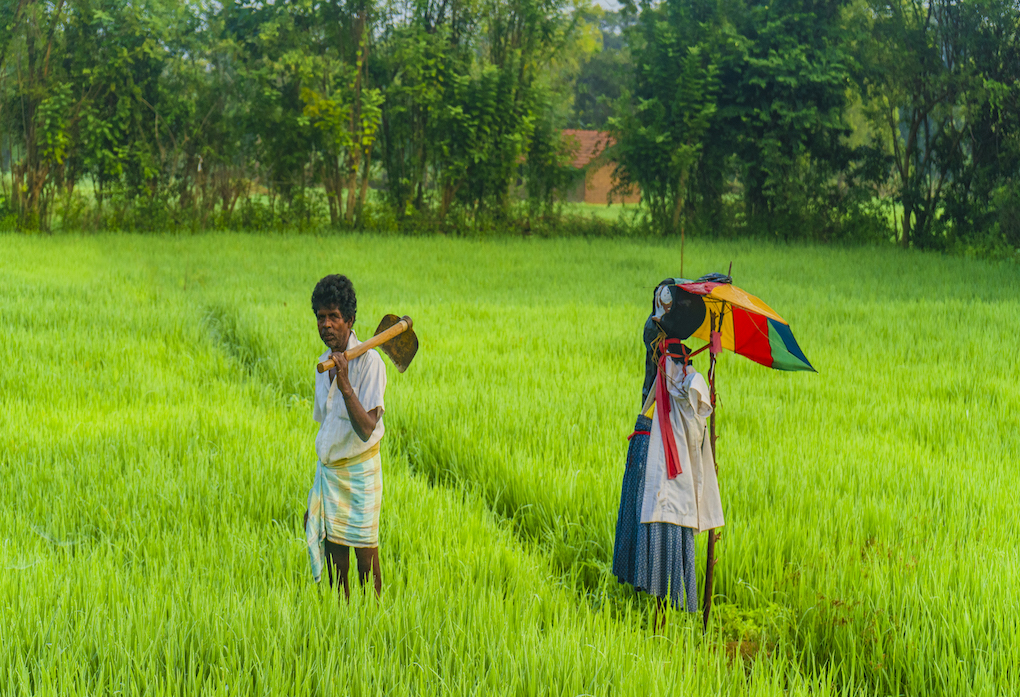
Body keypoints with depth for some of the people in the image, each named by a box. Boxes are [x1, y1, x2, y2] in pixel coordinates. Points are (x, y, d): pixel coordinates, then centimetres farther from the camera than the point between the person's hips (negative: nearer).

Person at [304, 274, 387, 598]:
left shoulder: (368, 361, -15)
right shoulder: (324, 362, 7)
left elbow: (366, 429, -24)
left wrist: (346, 386, -36)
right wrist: (314, 499, 19)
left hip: (360, 470, -6)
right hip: (327, 470, 6)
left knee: (366, 559, -1)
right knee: (334, 560, 9)